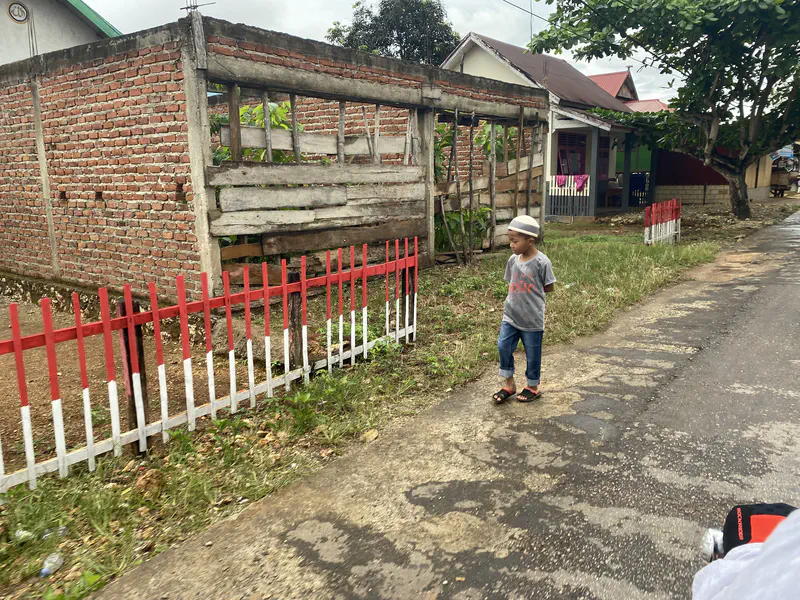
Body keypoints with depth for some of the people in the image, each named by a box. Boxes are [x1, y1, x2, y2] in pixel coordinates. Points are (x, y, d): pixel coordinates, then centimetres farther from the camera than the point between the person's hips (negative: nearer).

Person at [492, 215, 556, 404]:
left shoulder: (542, 262, -16)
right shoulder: (513, 260, 0)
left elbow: (549, 287, -8)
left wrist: (528, 290, -7)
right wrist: (510, 301, -2)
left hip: (532, 319, -5)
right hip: (510, 316, 5)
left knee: (532, 353, 10)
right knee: (503, 346, 1)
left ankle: (533, 387, 30)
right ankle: (509, 384, 18)